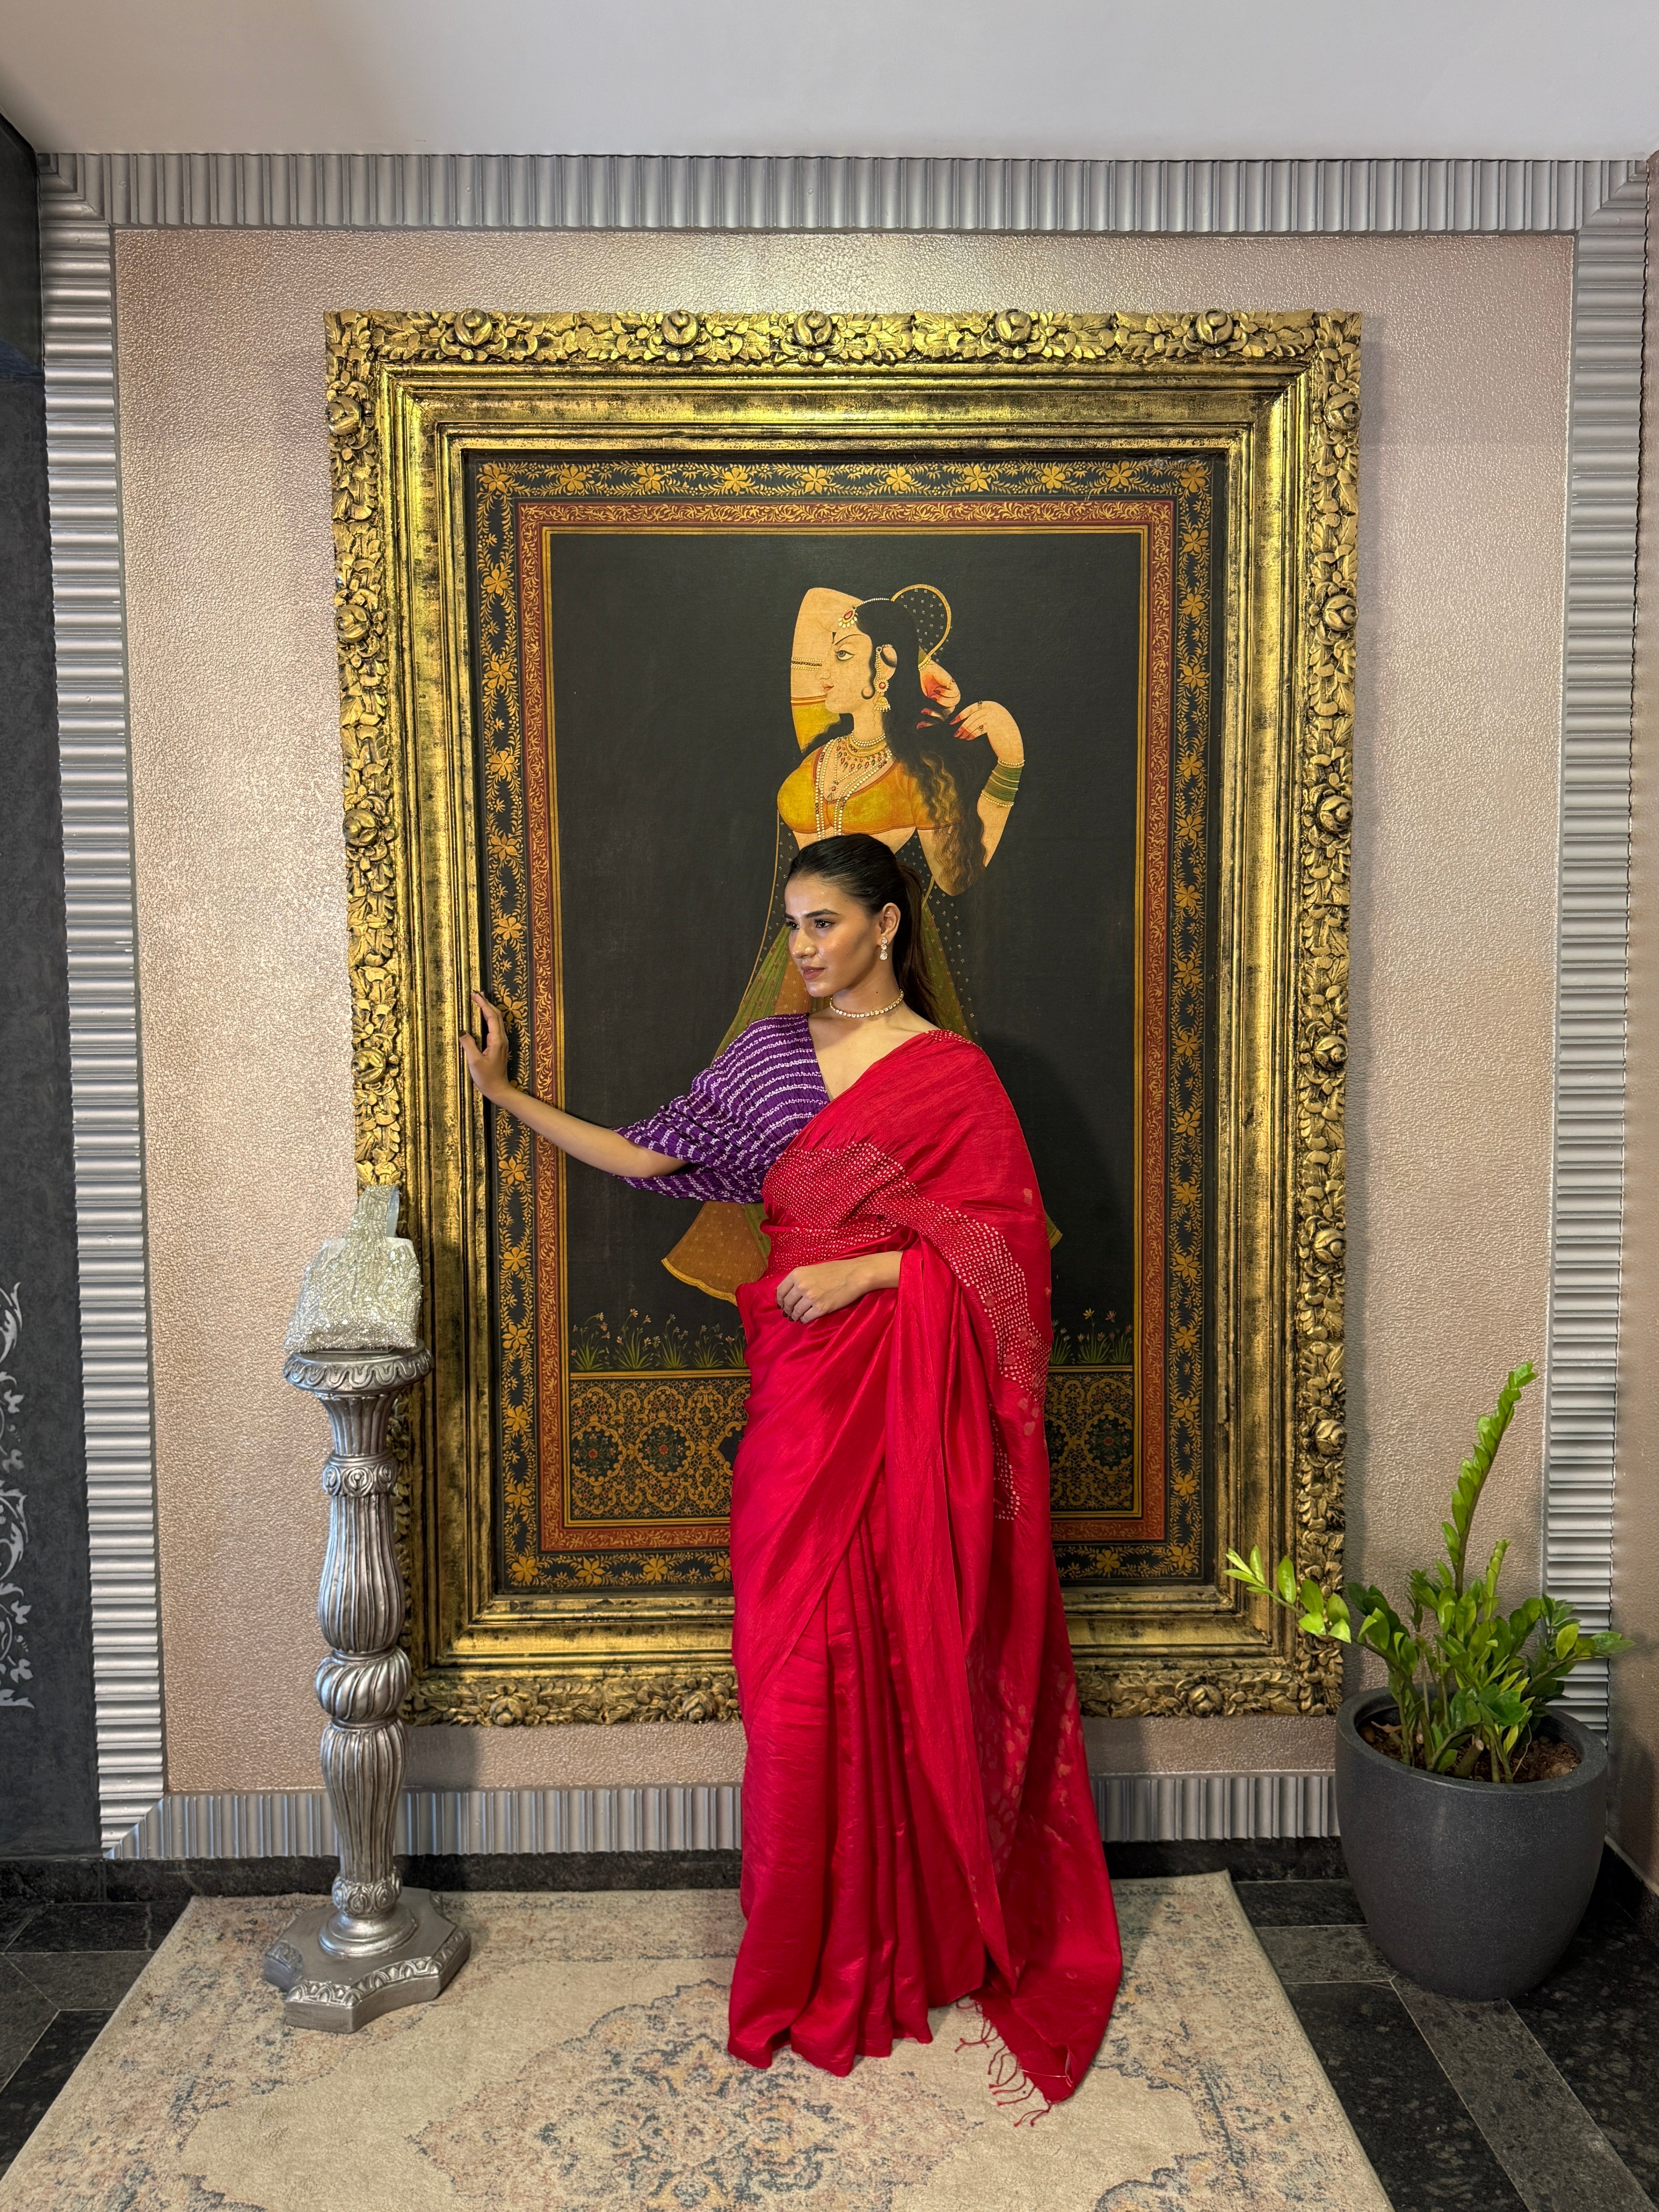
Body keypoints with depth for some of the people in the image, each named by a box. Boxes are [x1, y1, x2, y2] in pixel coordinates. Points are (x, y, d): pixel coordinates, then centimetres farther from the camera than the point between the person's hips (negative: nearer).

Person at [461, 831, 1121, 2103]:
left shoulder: (954, 1073, -3)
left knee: (920, 1650, 4)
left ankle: (937, 1928, 26)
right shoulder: (767, 1056, 9)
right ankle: (827, 1948, 24)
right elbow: (651, 1156, 9)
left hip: (917, 1397, -3)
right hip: (803, 1385, 4)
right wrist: (507, 1095, 9)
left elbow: (1006, 1243, -6)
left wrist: (869, 1269, -15)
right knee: (804, 1658, 6)